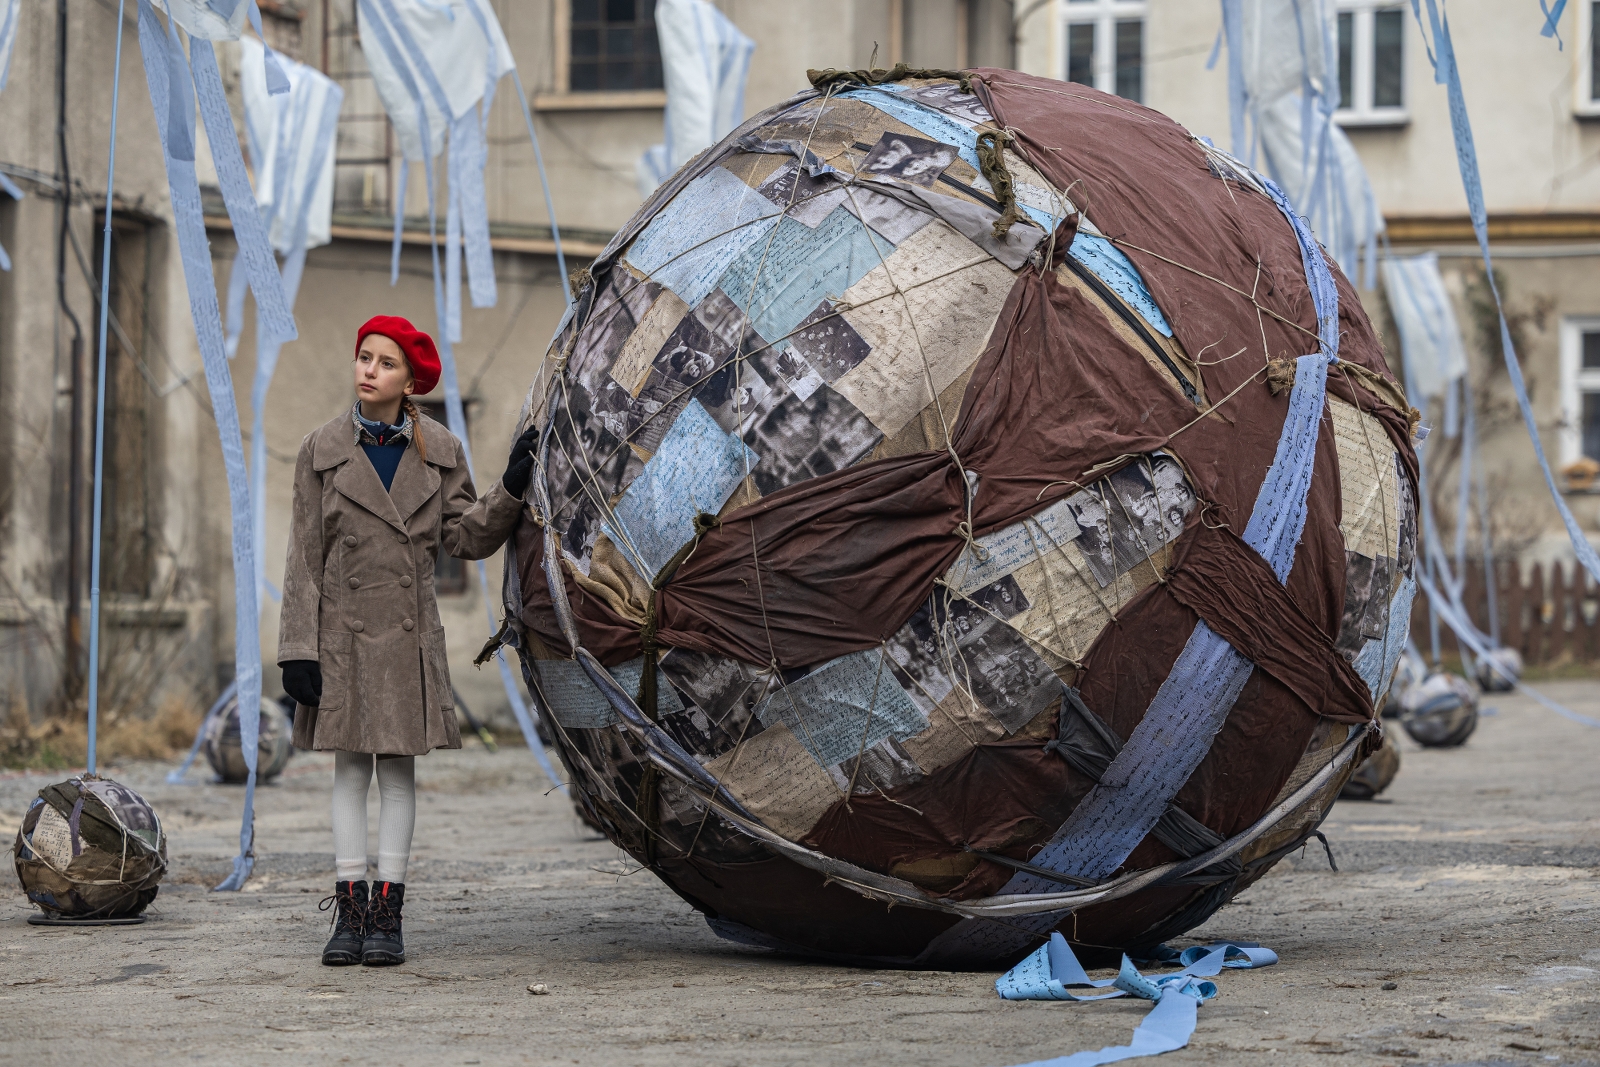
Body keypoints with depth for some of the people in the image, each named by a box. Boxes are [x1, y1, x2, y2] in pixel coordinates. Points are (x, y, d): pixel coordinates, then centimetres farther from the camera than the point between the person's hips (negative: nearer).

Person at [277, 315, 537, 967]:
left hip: (410, 633, 1)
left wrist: (512, 489, -12)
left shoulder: (439, 451, 5)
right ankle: (350, 911, 7)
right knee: (350, 766, 2)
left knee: (399, 767, 3)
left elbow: (464, 538, 3)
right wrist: (298, 650, -6)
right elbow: (304, 558, -1)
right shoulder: (322, 450, 1)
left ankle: (387, 914, 7)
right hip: (343, 630, -1)